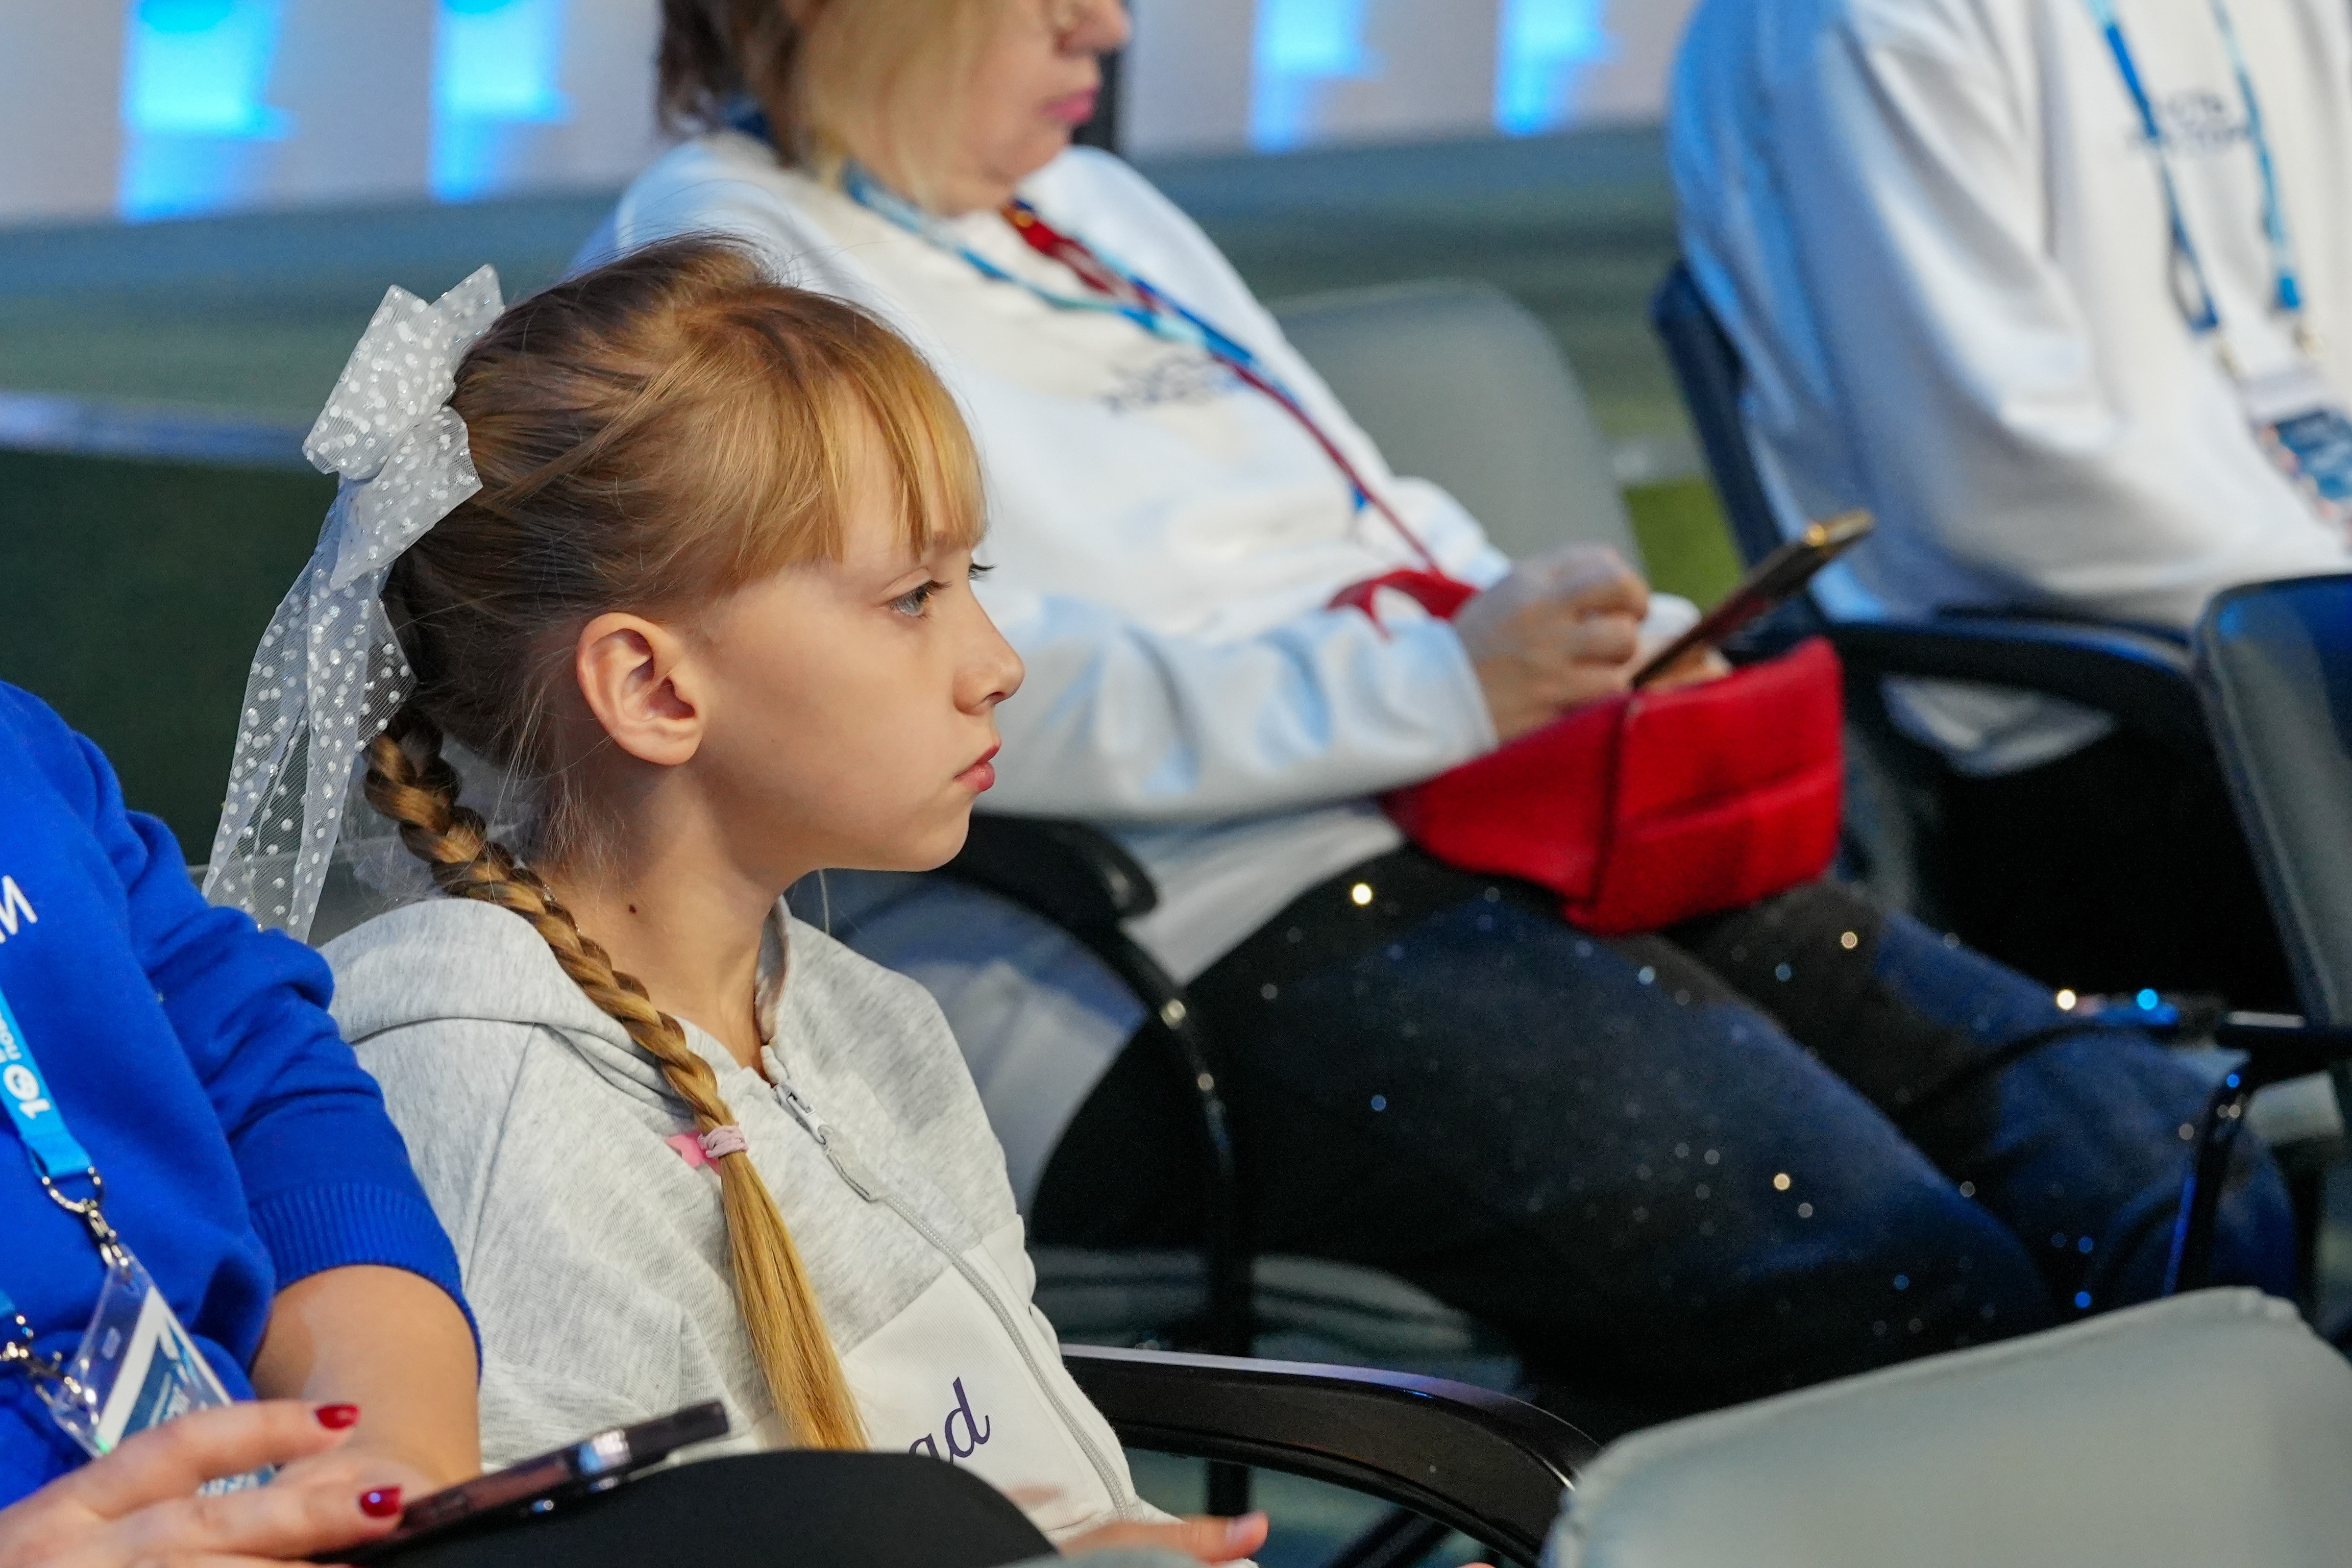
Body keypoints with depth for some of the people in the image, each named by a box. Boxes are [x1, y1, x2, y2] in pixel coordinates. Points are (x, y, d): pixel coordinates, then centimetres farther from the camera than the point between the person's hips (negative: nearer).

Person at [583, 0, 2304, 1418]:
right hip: (1189, 956, -9)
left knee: (2184, 1185, -12)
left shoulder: (1098, 205, 28)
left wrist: (1610, 660, 10)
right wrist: (1440, 685, -18)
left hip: (1514, 835, 9)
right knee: (1933, 1295, -27)